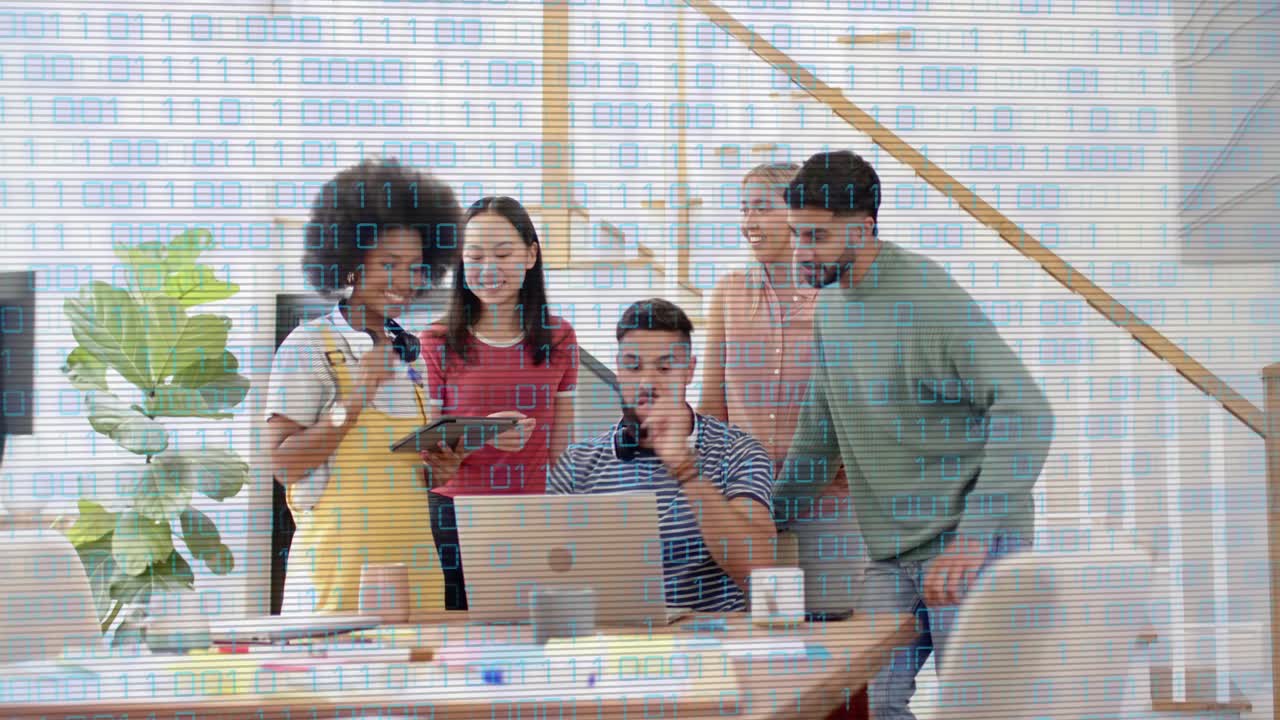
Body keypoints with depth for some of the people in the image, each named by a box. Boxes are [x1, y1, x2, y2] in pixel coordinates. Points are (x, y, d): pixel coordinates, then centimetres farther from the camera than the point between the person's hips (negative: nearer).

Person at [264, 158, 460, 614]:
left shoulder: (408, 351, 14)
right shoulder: (307, 347, -4)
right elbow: (284, 465, -10)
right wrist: (355, 400, -17)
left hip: (412, 557, 5)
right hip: (339, 562, -5)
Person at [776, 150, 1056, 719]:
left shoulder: (929, 299, -17)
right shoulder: (830, 303, 11)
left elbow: (1026, 412, -24)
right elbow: (822, 428, 25)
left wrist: (974, 534, -31)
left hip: (973, 543, -7)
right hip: (893, 552, 7)